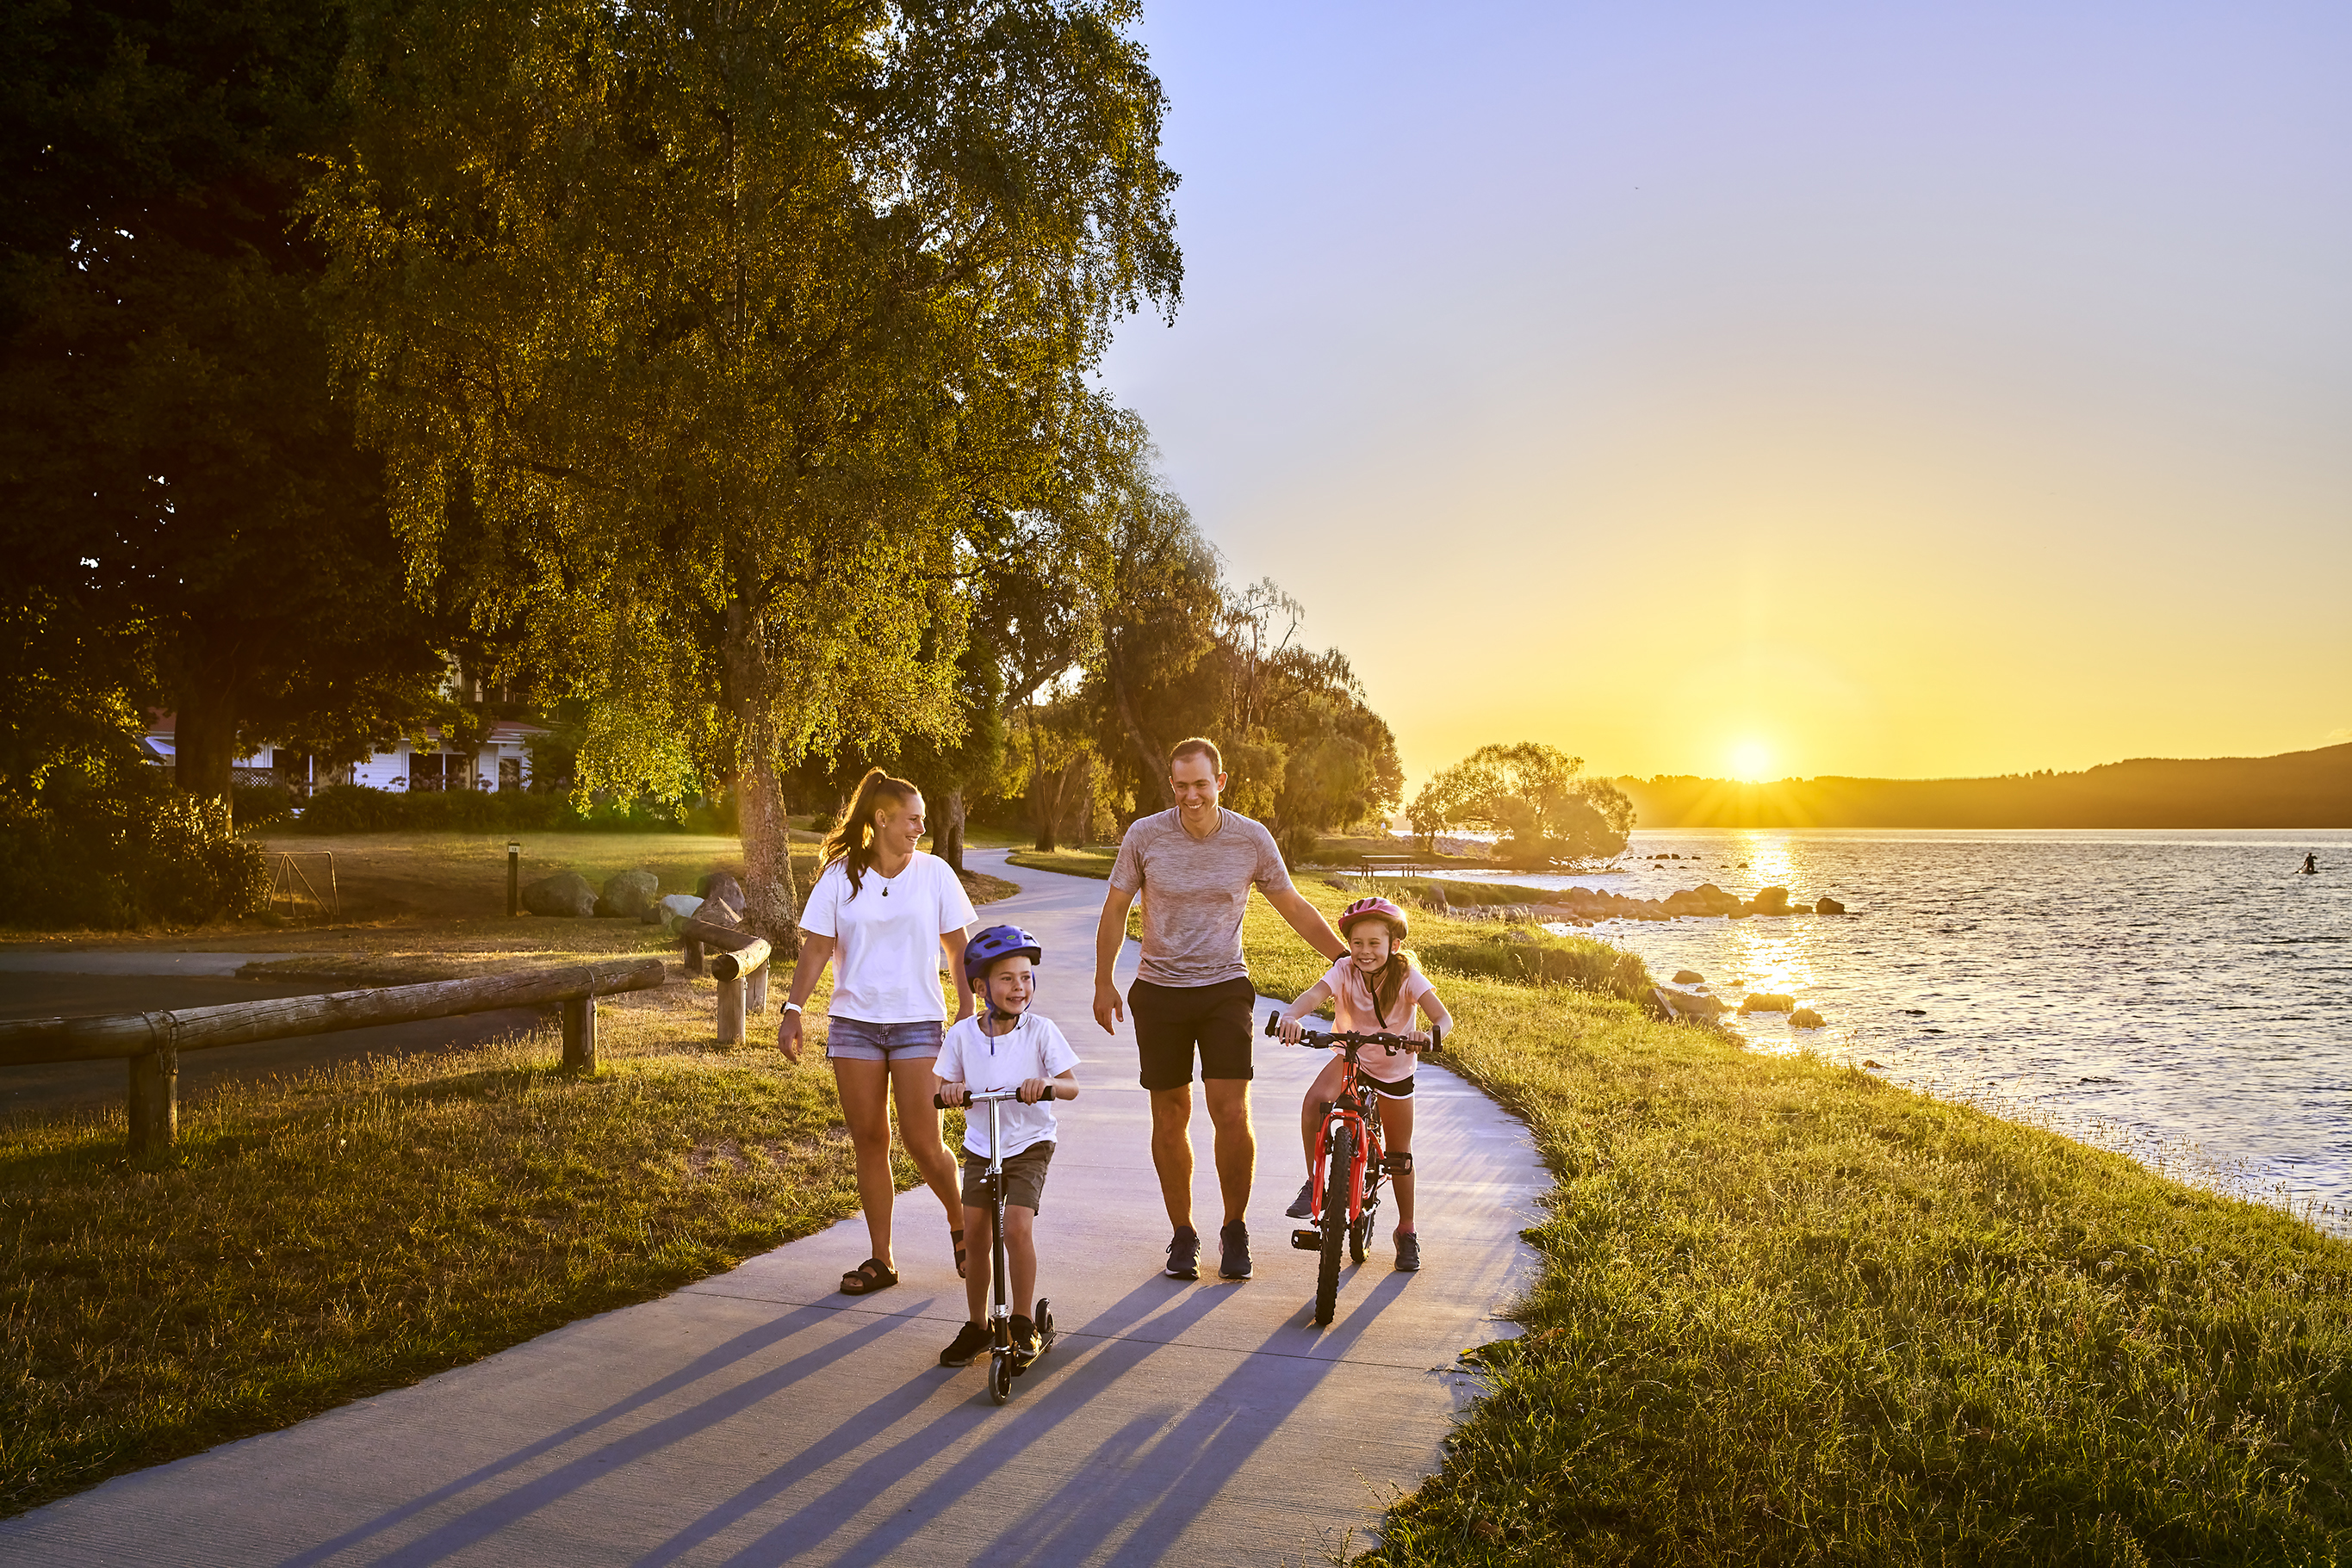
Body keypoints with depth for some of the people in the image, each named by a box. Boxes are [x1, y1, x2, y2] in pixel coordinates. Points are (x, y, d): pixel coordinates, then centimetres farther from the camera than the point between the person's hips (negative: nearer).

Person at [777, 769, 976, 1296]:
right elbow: (817, 948, 1)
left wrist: (967, 1009, 1)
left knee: (922, 1142, -4)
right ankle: (880, 1259, 15)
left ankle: (961, 1225, 23)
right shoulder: (840, 876, 1)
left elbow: (958, 947, 6)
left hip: (917, 1021, -1)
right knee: (869, 1139, 4)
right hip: (853, 1022, 1)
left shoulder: (934, 872, 2)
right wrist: (792, 1010, -8)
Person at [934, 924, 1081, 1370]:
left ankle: (1023, 1324, 3)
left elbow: (1072, 1086, -10)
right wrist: (951, 1090, -20)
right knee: (975, 1235, -1)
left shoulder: (1040, 1031, -9)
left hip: (1029, 1146, -3)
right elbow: (945, 1086, 4)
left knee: (1018, 1228, -17)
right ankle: (977, 1326, 20)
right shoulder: (963, 1035, -3)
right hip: (980, 1148, 3)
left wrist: (1046, 1084, -32)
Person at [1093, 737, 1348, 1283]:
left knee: (1232, 1114, -9)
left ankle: (1235, 1229, 12)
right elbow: (1115, 909, 6)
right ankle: (1183, 1235, 21)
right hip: (1159, 992, 1)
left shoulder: (1251, 838, -4)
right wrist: (1103, 982, 7)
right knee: (1171, 1119, 5)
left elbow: (1294, 908, 6)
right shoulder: (1144, 836, -5)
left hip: (1225, 989, 0)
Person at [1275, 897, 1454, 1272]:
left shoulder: (1406, 976, -21)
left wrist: (1428, 1035, -55)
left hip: (1394, 1068, 0)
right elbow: (1314, 994, -37)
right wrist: (1292, 1016, -59)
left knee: (1399, 1154, 9)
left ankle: (1407, 1230, 30)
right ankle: (1314, 1182, -16)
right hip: (1350, 1056, 0)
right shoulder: (1345, 970, -19)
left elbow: (1444, 1018, -31)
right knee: (1315, 1099, -32)